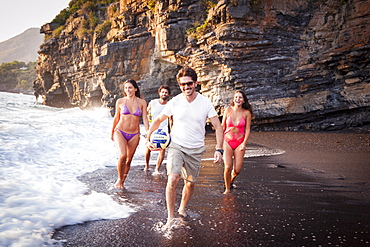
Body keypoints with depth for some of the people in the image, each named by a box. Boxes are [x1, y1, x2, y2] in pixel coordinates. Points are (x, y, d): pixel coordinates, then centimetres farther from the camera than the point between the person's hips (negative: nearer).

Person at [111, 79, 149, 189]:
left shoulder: (142, 102, 3)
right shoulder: (120, 101, 1)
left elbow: (145, 119, 2)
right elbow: (116, 118, 12)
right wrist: (112, 132, 20)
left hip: (134, 135, 2)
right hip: (120, 132, -2)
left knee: (129, 160, 6)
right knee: (122, 155, -22)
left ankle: (122, 180, 26)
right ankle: (119, 179, 0)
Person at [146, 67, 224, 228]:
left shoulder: (205, 103, -7)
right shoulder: (174, 102, -7)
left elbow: (218, 127, -2)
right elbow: (158, 120, 7)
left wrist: (219, 149, -13)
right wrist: (148, 138, -4)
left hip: (196, 149, 2)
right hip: (176, 146, -1)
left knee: (190, 182, 13)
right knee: (173, 179, -20)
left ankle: (182, 209, 39)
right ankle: (170, 217, -9)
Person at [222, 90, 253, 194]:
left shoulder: (246, 113, -2)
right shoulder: (228, 110, -1)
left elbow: (247, 129, 1)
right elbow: (223, 127, 7)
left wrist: (244, 143, -9)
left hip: (240, 142, 0)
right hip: (227, 141, 0)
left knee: (237, 170, -4)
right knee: (228, 167, -14)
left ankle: (231, 180, 32)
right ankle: (227, 188, 10)